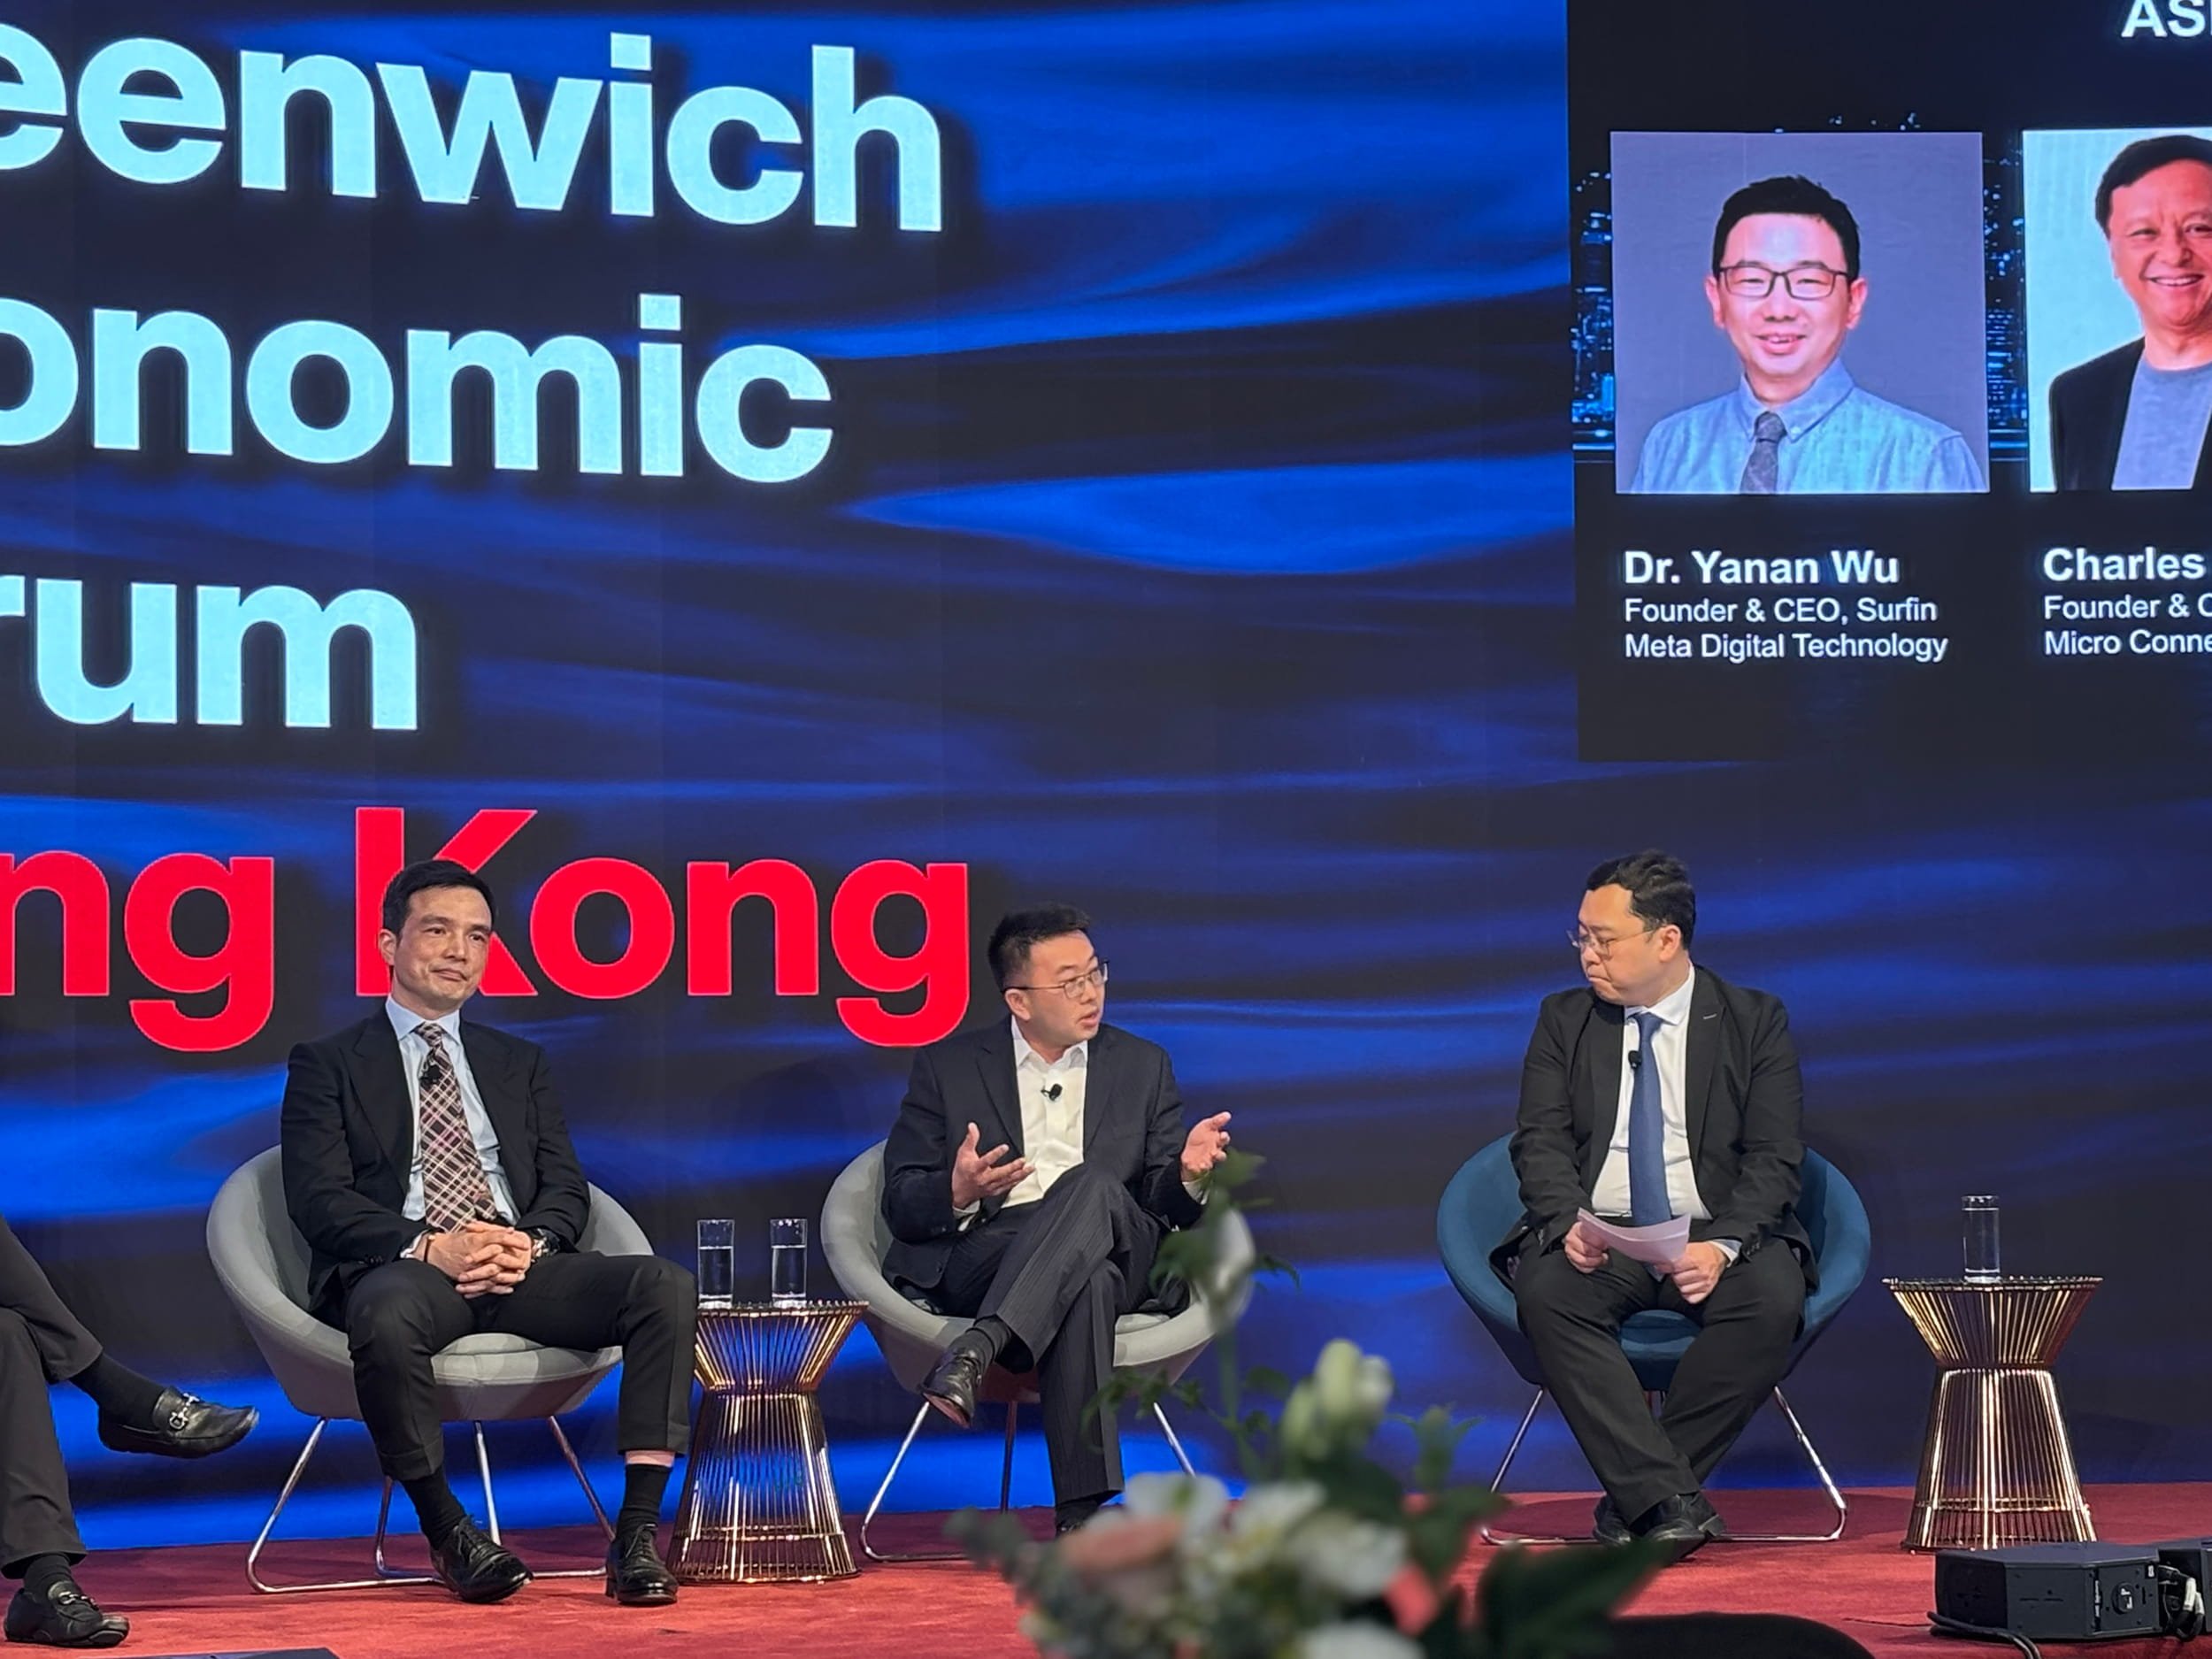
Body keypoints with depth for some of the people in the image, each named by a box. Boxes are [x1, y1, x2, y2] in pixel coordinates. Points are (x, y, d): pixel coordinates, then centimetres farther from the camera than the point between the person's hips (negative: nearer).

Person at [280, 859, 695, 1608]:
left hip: (520, 1267, 4)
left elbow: (565, 1187, 15)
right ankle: (447, 1530, -21)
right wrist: (426, 1246, -17)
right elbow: (319, 1201, -1)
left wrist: (532, 1241, -9)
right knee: (385, 1316, -41)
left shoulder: (520, 1063, 25)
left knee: (665, 1286, -25)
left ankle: (638, 1534, -27)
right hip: (403, 1268, -4)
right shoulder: (328, 1064, 12)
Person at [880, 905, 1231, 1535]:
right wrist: (958, 1194, -16)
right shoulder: (948, 1067, 14)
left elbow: (1165, 1208, 17)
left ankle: (975, 1354, -50)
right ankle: (1083, 1513, -46)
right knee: (1087, 1289, -39)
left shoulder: (1143, 1067, 20)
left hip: (1118, 1257, 1)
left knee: (1092, 1185, -37)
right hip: (981, 1258, -1)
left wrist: (1186, 1175, -9)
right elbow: (901, 1207, 8)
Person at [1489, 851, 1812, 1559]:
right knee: (1545, 1291, -33)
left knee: (1773, 1298, -34)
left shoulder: (1755, 1021, 5)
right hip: (1597, 1239, 1)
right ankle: (1669, 1499, -37)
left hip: (1717, 1240, -1)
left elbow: (1773, 1159, -3)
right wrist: (1569, 1224, -20)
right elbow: (1541, 1140, 2)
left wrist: (1724, 1246, -21)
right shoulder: (1564, 1019, 11)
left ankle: (1633, 1499, -23)